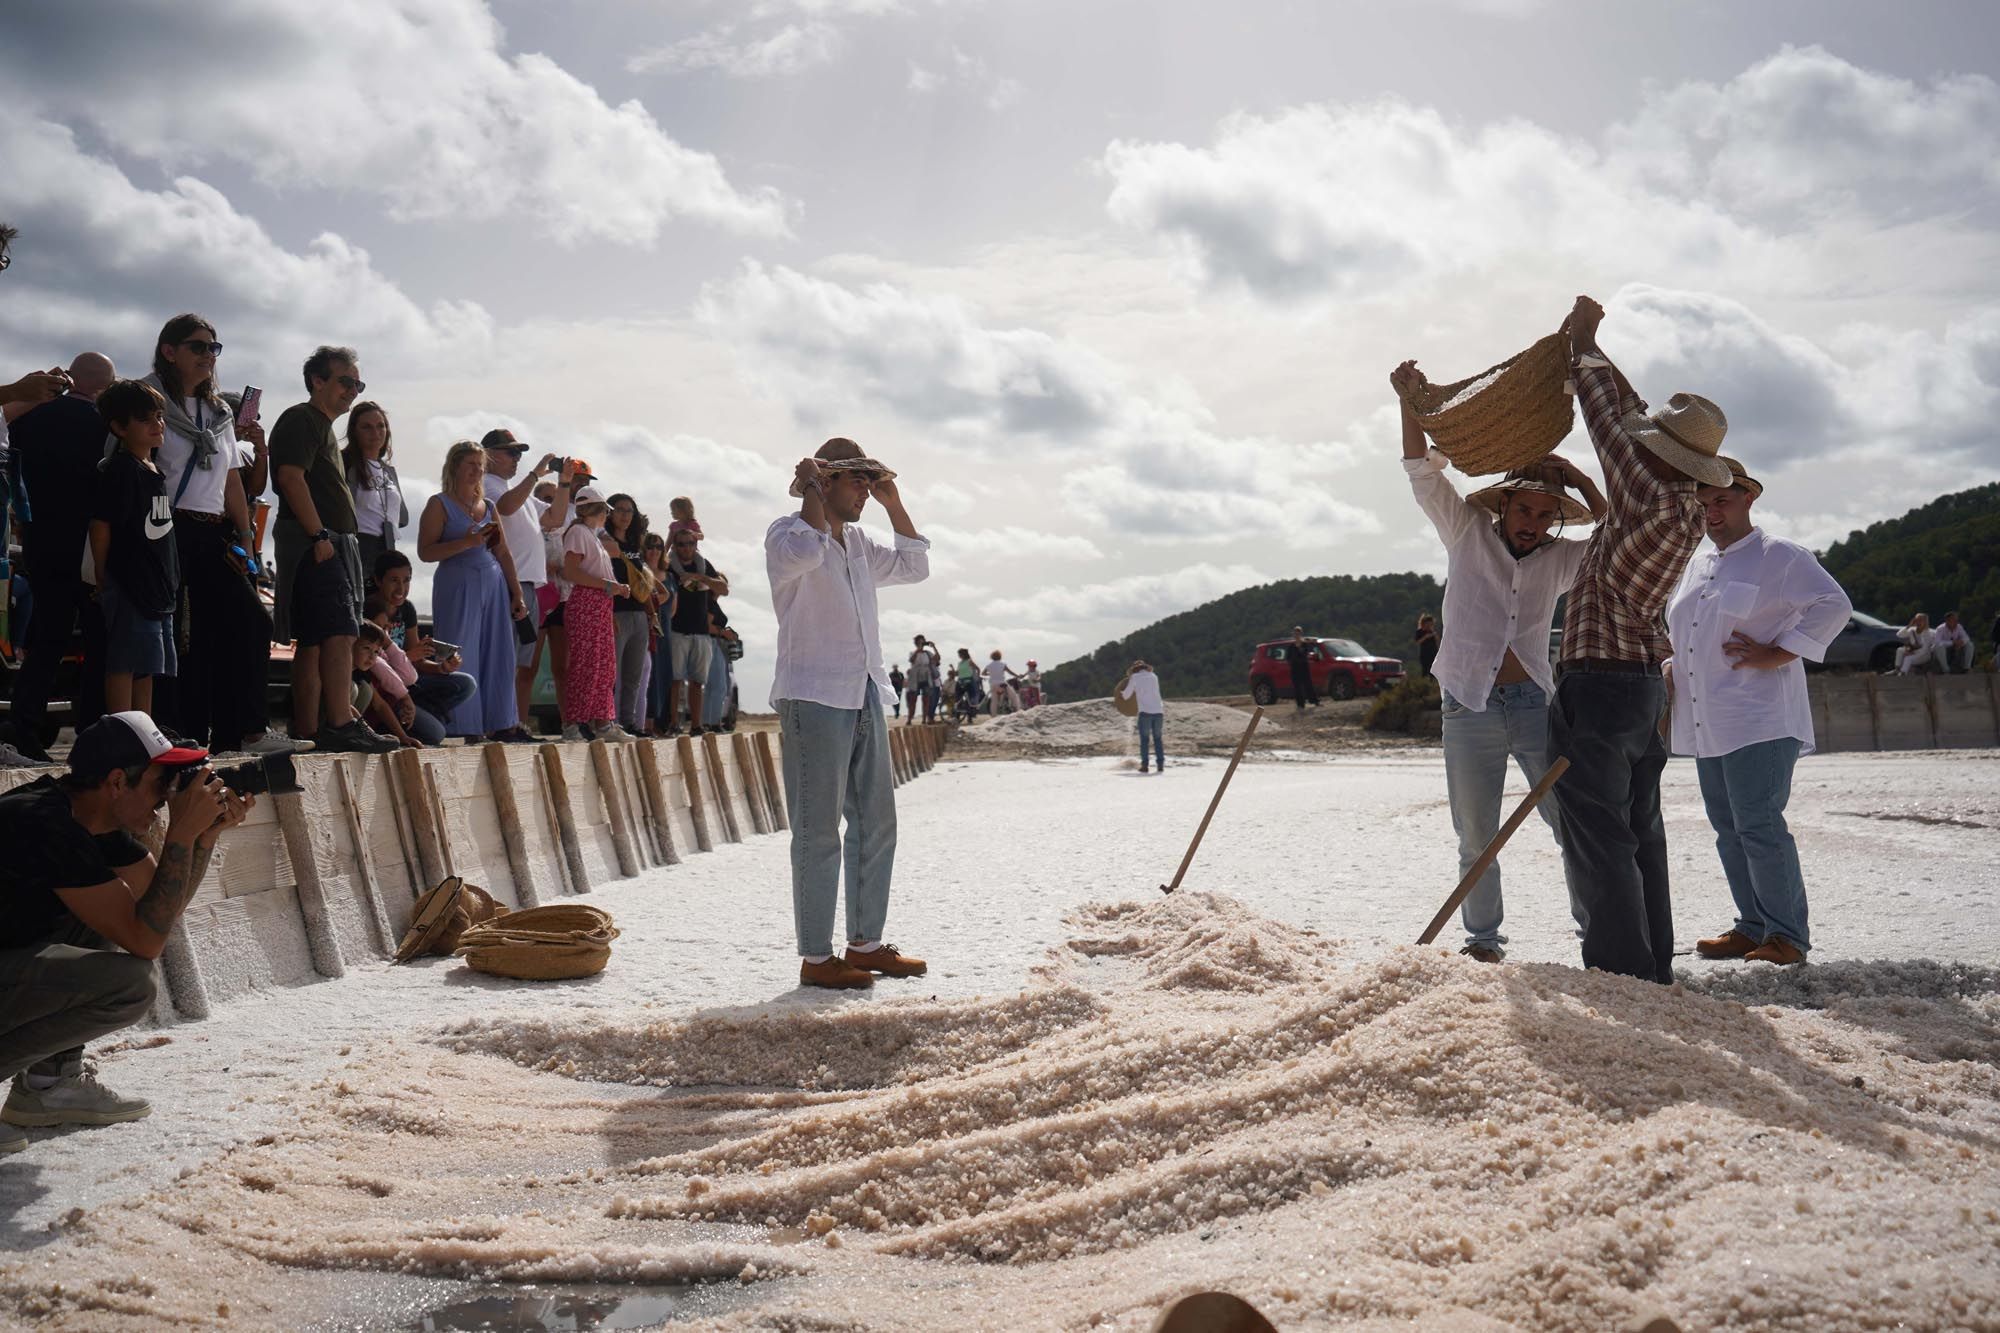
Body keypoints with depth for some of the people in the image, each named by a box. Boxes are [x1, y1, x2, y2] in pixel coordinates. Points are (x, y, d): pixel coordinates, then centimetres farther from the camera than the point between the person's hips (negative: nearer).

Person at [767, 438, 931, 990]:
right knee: (819, 831, -6)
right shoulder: (787, 532, -4)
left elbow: (915, 565, 27)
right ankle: (815, 958, -1)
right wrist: (810, 489, -14)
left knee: (876, 824, 10)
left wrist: (893, 501, 20)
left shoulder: (859, 544, 20)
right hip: (814, 696, -9)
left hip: (864, 696, 9)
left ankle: (866, 943, 19)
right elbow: (805, 552, -28)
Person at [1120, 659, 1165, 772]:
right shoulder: (1154, 677, 20)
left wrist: (1121, 693, 34)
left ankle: (1144, 764, -3)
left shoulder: (1135, 677, 7)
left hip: (1145, 712, -3)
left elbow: (1126, 695, 11)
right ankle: (1160, 764, 1)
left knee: (1144, 739, 4)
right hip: (1159, 711, 3)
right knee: (1158, 739, 10)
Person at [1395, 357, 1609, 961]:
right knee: (1477, 836, 6)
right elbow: (1423, 473, -2)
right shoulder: (1468, 533, 4)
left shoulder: (1561, 559, 9)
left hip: (1534, 704, 1)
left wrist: (1580, 481, -2)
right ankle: (1483, 935, 19)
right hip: (1469, 708, -1)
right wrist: (1411, 402, -12)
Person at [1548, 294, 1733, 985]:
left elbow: (1609, 415, -8)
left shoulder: (1650, 499, -18)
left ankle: (1623, 977, -2)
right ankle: (1653, 970, 23)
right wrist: (1592, 353, 21)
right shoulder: (1687, 510, 7)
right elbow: (1635, 417, 18)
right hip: (1645, 687, 9)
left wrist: (1584, 346, 7)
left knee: (1599, 843, -4)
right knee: (1640, 836, 15)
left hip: (1596, 688, -9)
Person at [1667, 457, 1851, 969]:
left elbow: (1833, 606, -12)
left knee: (1759, 826, -12)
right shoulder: (1696, 565, 20)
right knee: (1729, 830, 9)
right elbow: (1678, 632, 30)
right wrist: (1670, 673, 12)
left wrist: (1774, 655, -16)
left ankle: (1788, 935, -3)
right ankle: (1753, 927, 17)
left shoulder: (1779, 556, -3)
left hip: (1759, 720, -8)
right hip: (1707, 724, 8)